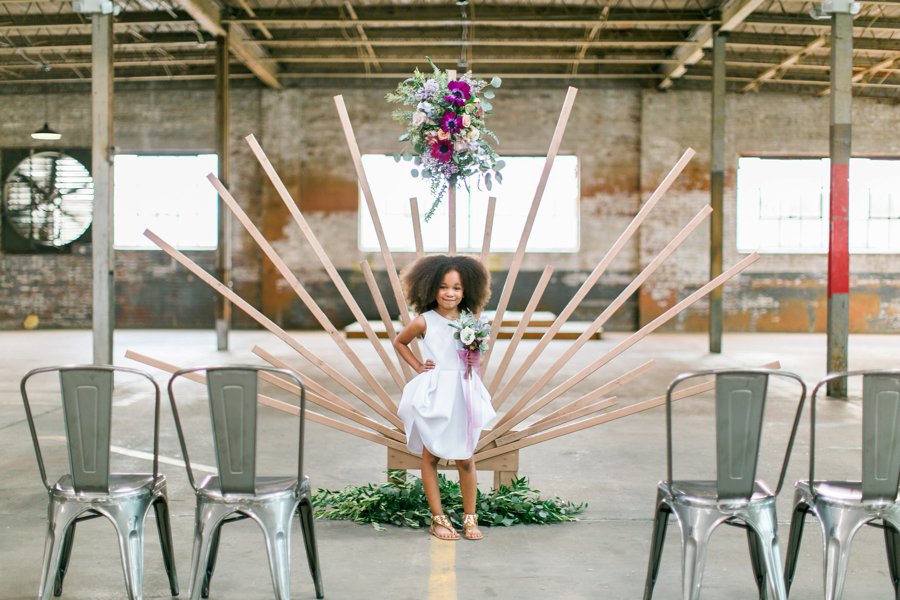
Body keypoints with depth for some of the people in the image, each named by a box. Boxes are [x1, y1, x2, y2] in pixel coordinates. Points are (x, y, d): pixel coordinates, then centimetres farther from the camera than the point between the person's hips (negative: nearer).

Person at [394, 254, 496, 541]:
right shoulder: (424, 322, -5)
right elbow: (399, 342, 12)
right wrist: (418, 366, 3)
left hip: (463, 394, 2)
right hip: (433, 395, -2)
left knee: (465, 459, 5)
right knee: (430, 456, 6)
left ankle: (470, 518, 17)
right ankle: (438, 519, 17)